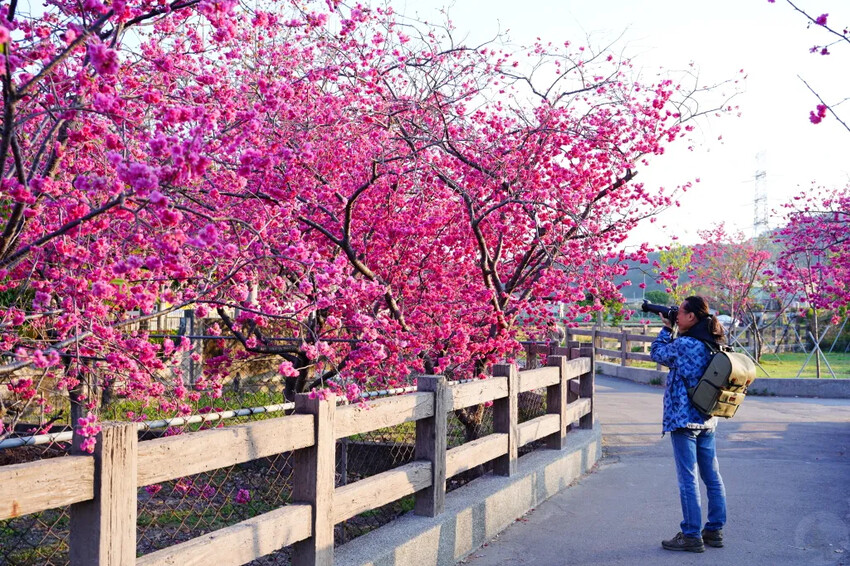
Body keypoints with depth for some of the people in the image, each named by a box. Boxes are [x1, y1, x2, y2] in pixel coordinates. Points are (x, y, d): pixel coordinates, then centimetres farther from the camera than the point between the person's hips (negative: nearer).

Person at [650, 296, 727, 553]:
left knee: (688, 478, -2)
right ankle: (715, 530, 22)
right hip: (708, 420, 8)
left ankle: (692, 536, 3)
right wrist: (672, 331, 12)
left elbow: (657, 353, -2)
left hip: (683, 419, -8)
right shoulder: (712, 345, 7)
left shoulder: (683, 344, -17)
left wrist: (666, 329, 8)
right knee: (712, 476, 13)